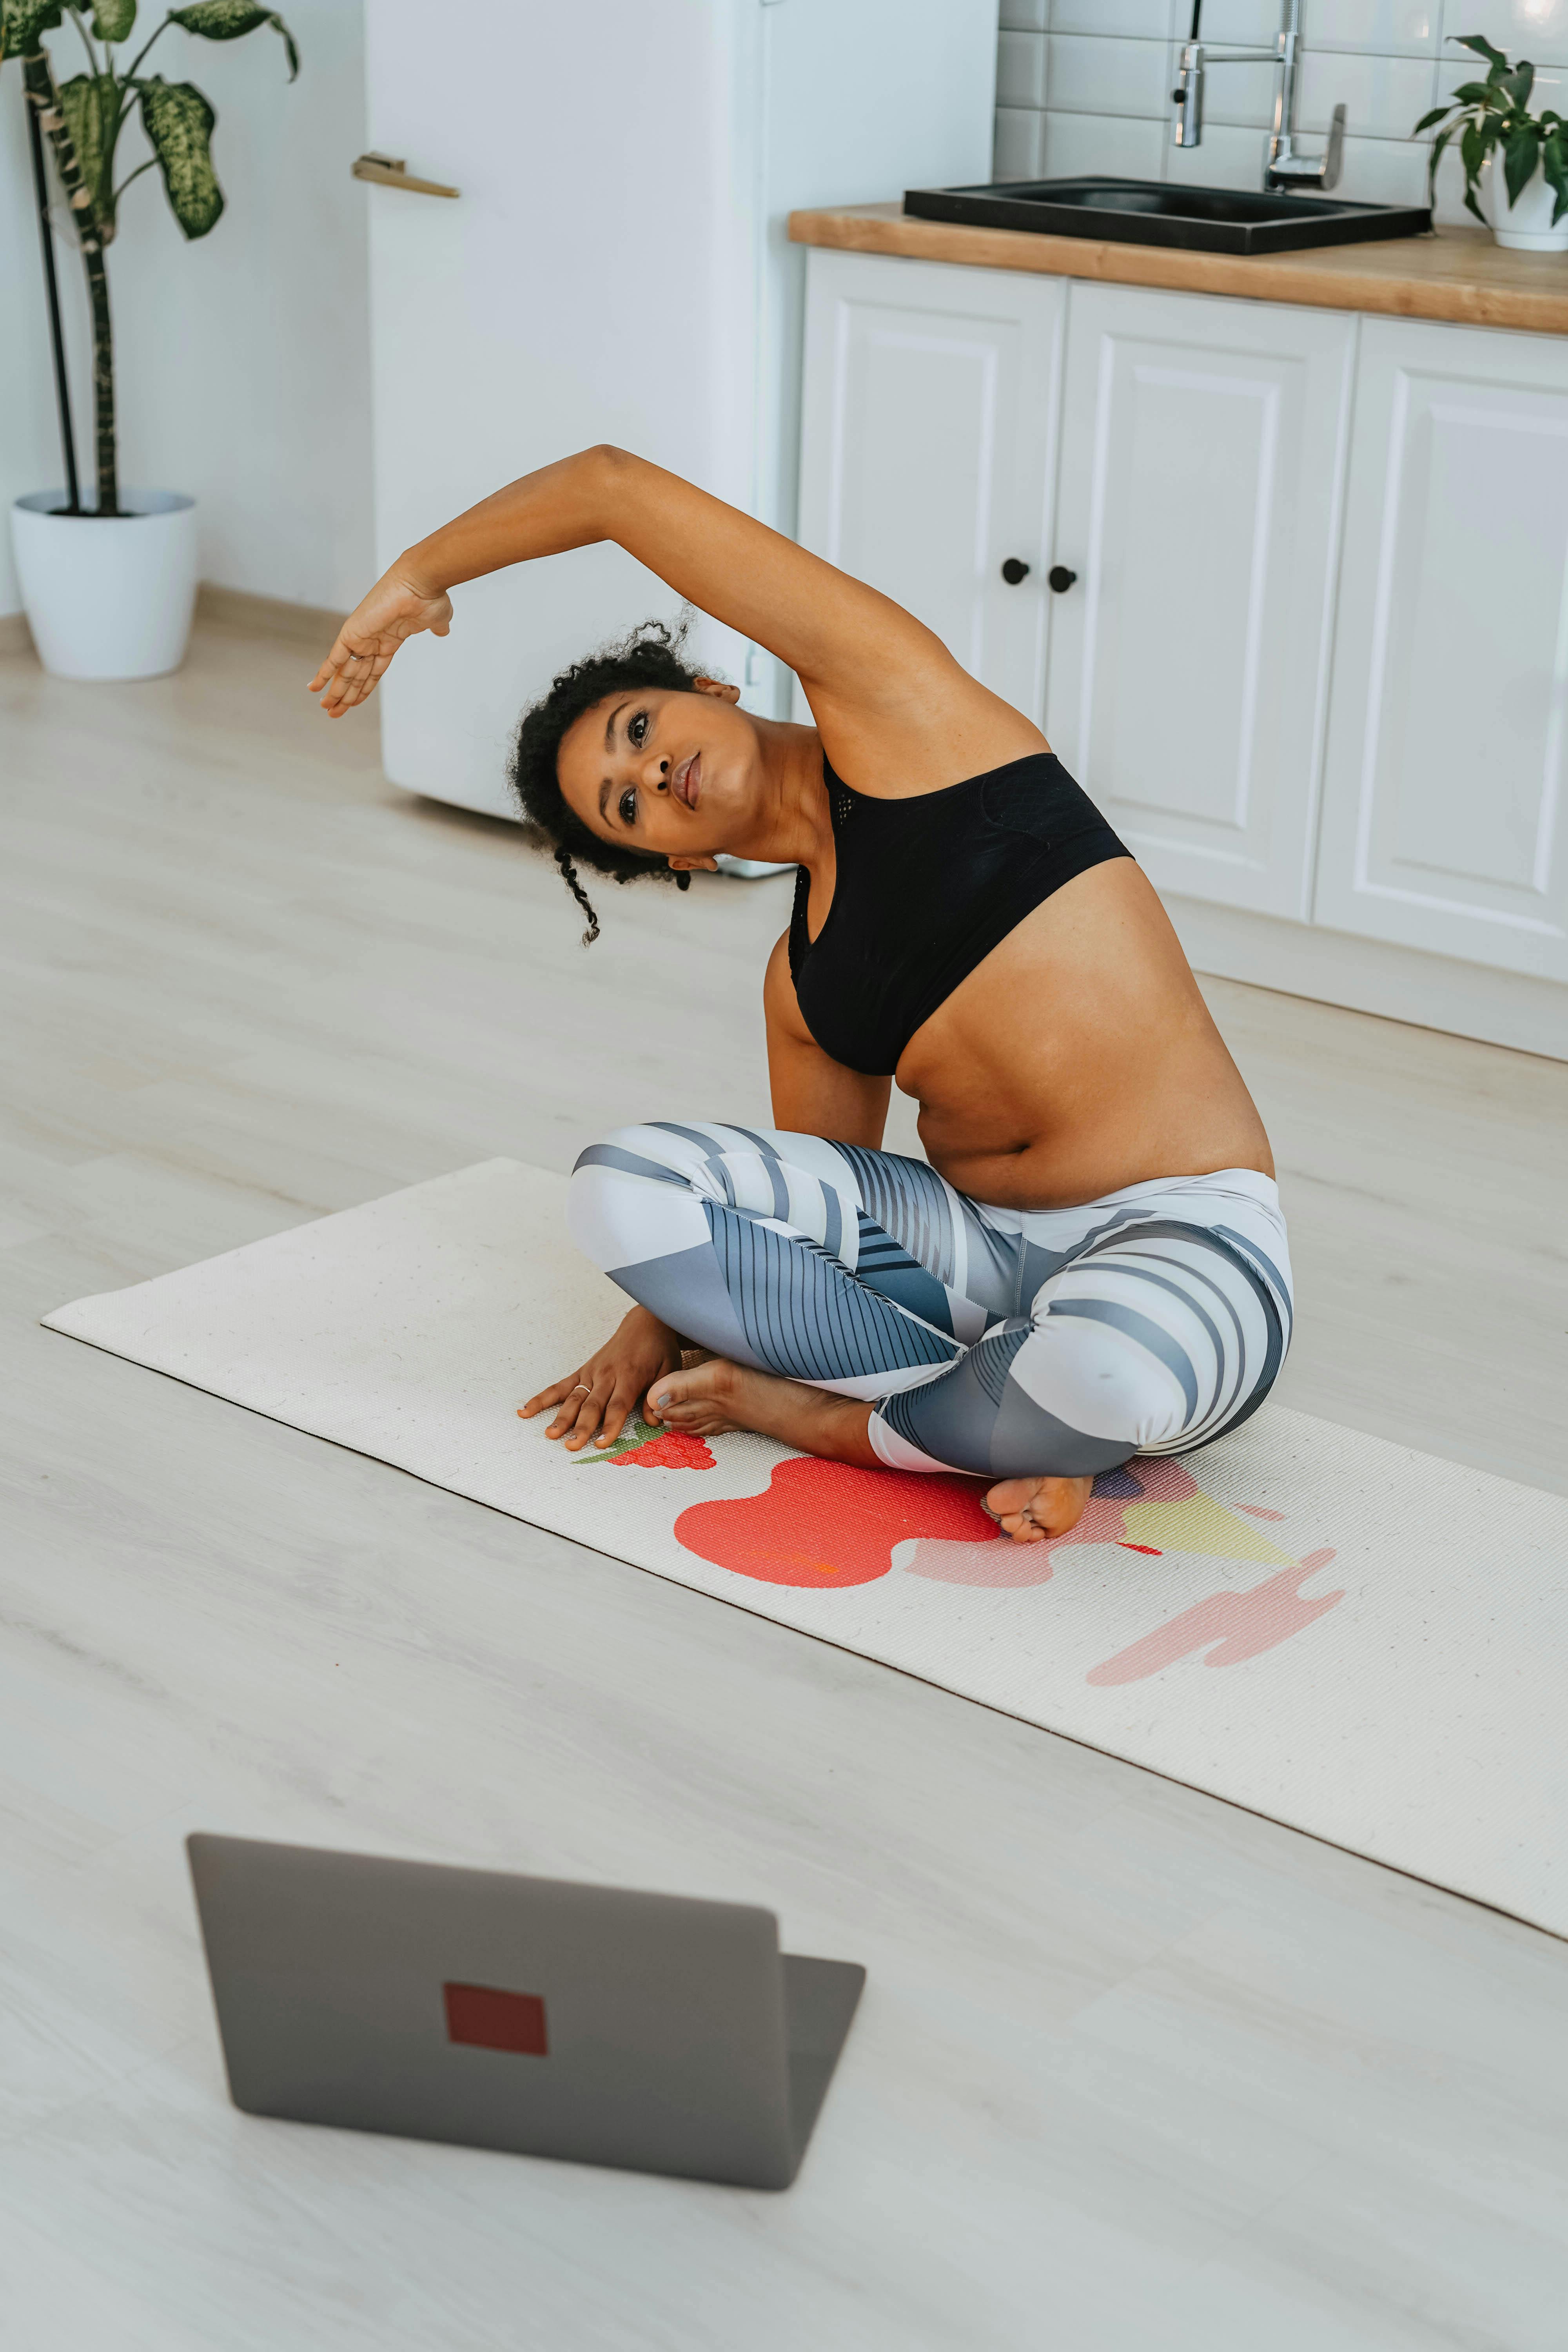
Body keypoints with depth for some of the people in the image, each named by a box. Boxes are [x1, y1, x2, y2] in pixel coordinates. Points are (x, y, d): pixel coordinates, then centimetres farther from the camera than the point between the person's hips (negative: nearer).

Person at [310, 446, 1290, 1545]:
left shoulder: (890, 704, -3)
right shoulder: (800, 982, 13)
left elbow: (614, 486, -4)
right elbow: (815, 1189, 22)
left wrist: (418, 574, 10)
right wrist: (668, 1321, 9)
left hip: (1179, 1241, -6)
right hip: (970, 1238, 6)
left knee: (1114, 1374, -43)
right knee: (620, 1188, -12)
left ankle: (835, 1417, -10)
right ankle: (1010, 1426, -14)